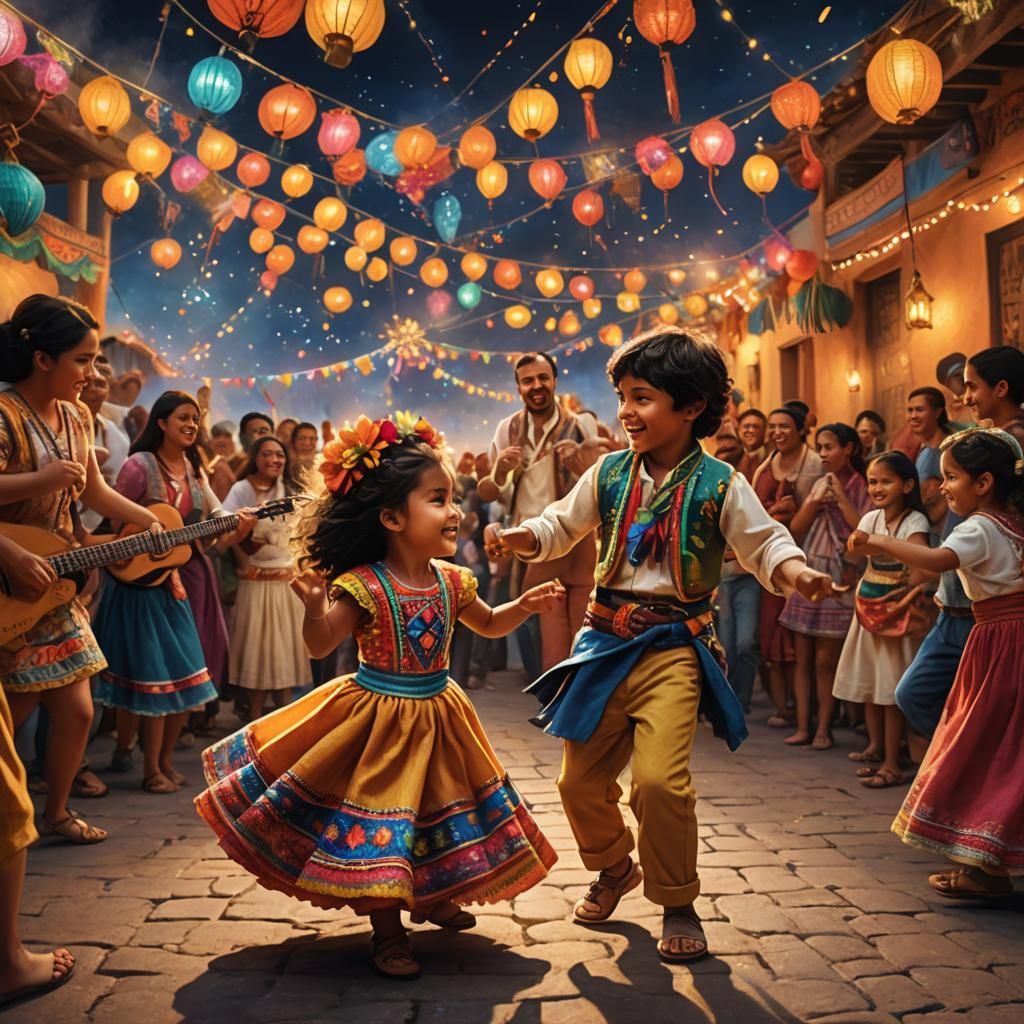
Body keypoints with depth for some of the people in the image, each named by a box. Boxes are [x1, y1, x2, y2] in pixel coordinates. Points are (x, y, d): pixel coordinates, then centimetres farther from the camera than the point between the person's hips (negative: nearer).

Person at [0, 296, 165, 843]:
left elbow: (94, 491, 16)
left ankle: (56, 812, 28)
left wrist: (154, 522, 11)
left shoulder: (75, 417, 6)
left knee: (76, 709, 11)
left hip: (56, 583, 8)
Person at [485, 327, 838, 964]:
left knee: (660, 778, -18)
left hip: (673, 645, -4)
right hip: (606, 641, 4)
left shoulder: (719, 483, -6)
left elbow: (764, 542, -2)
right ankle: (616, 868, 39)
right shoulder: (609, 474, 4)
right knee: (581, 779, 9)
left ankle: (677, 903, 8)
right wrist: (523, 538, -6)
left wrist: (796, 571, -23)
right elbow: (563, 527, 14)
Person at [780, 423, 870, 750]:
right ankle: (802, 726, 11)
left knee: (825, 660, -2)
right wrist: (815, 501, -8)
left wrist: (840, 497, -14)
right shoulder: (820, 485, 12)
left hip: (837, 581, -5)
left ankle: (824, 729, 8)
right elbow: (796, 527, 6)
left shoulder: (861, 488, -4)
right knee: (803, 658, 6)